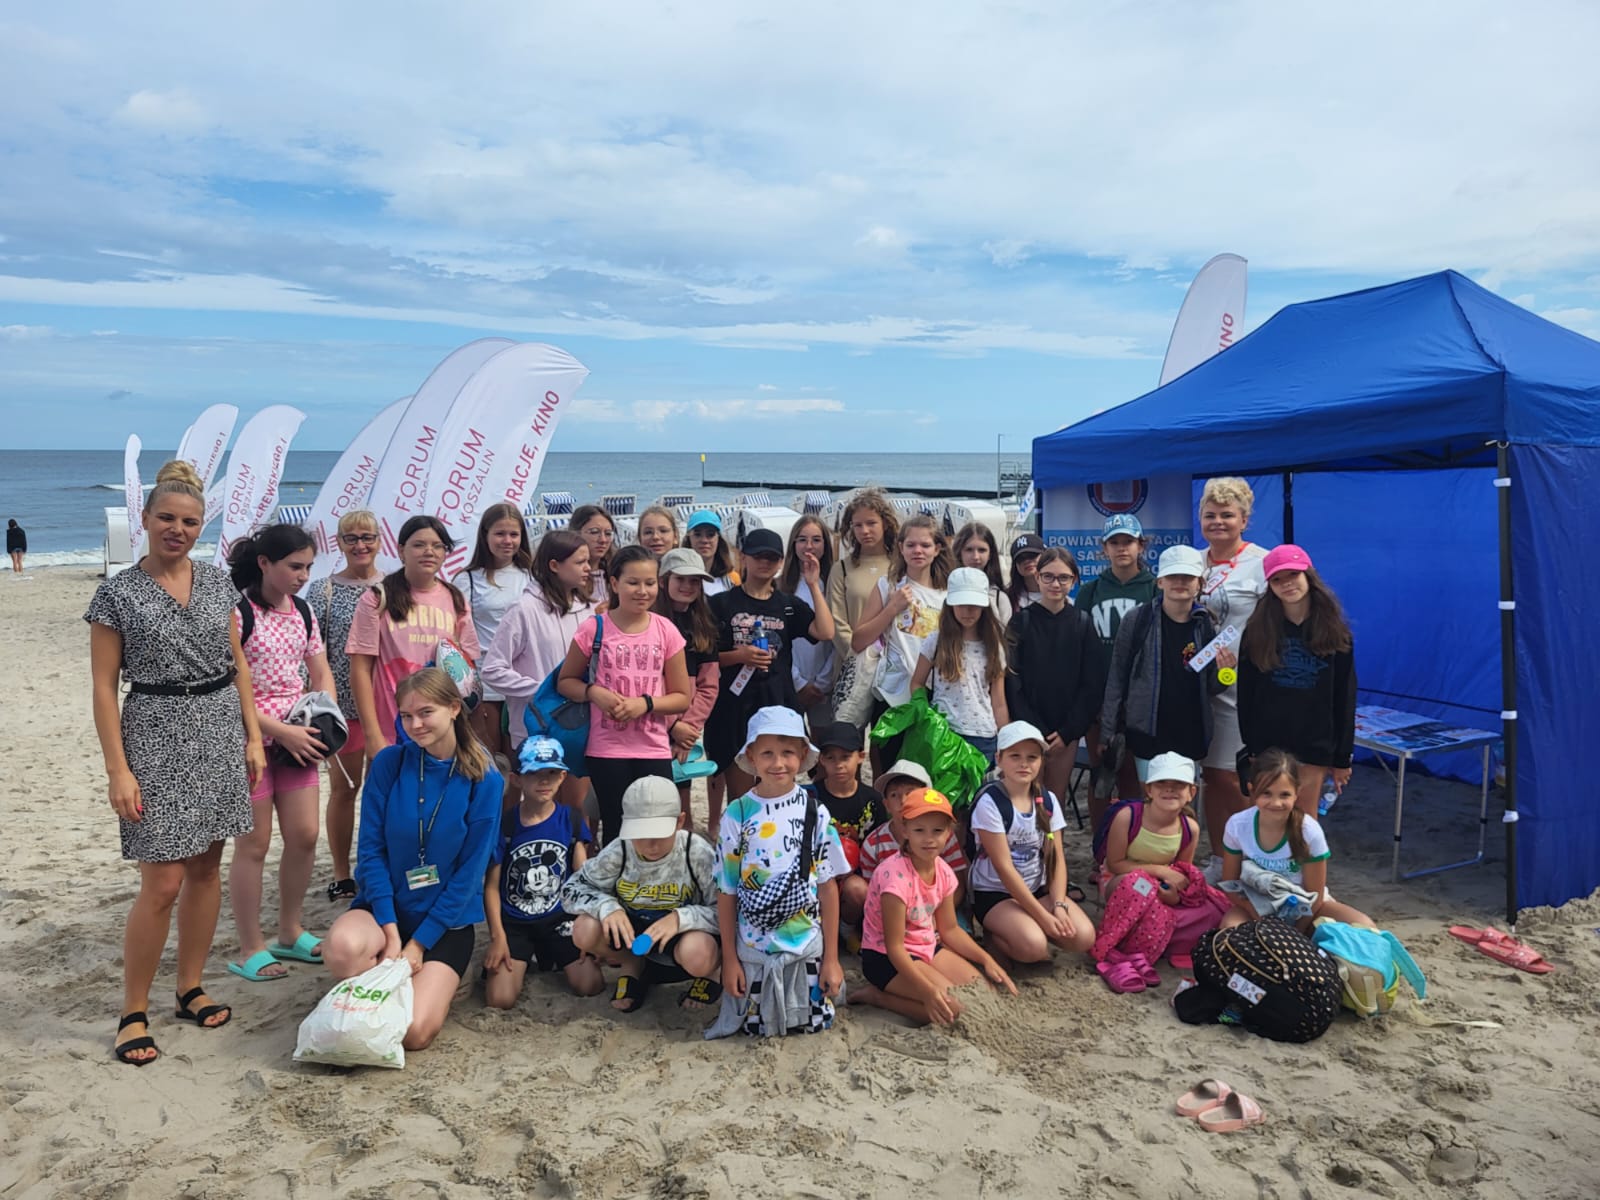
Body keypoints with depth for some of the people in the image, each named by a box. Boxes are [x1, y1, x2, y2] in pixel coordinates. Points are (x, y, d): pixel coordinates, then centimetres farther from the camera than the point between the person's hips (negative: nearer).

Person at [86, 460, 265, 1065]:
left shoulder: (218, 582, 6)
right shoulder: (118, 593, -5)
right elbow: (104, 686, -6)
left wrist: (253, 736, 6)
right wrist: (118, 770, -11)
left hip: (219, 732, 4)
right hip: (157, 737, -4)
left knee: (206, 866, 10)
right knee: (163, 881, -5)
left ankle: (191, 989, 26)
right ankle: (133, 1012, 12)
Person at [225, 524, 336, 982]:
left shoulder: (303, 611, 7)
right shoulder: (238, 614, -14)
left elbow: (322, 675, 14)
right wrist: (282, 732, -20)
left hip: (296, 739, 6)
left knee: (304, 836, 9)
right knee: (254, 844, 2)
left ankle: (290, 933, 26)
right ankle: (250, 950, 16)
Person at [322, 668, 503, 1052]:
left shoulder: (484, 780, -11)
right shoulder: (388, 763, -7)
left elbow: (471, 871, -9)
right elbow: (371, 849, -7)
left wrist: (418, 943, -11)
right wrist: (390, 931, -15)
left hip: (447, 920, -1)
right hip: (385, 906, 2)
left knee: (414, 1032, -19)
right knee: (342, 946, -33)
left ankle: (441, 980, 15)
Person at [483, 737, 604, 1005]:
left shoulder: (571, 821, -1)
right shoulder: (505, 823, -6)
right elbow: (492, 885, -3)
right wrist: (497, 936, -11)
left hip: (560, 918, 1)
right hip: (513, 922, -1)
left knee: (591, 987, -15)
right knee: (499, 1000, -18)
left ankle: (550, 958, 16)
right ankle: (526, 961, 15)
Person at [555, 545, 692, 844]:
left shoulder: (666, 630, -1)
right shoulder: (594, 628, -5)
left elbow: (682, 697, 4)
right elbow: (565, 681, 6)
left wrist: (645, 703, -13)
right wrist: (593, 692, -14)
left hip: (655, 751, 1)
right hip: (606, 751, -1)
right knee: (615, 832, 7)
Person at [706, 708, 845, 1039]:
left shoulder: (815, 812, -7)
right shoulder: (737, 815, -10)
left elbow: (828, 886, -4)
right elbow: (727, 891, -4)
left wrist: (831, 957, -3)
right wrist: (729, 958, -2)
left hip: (807, 949, 1)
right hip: (753, 950, 0)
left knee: (813, 1023, 11)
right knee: (757, 1027, 11)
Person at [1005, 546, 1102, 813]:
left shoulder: (1082, 623, 4)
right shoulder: (1021, 621, -1)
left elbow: (1092, 684, 2)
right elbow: (1013, 683, -5)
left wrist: (1067, 732, -6)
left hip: (1067, 732, 2)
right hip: (1027, 731, -1)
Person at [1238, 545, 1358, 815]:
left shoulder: (1334, 633, 3)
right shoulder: (1257, 631, 2)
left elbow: (1344, 698, 4)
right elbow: (1246, 693, 2)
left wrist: (1342, 757, 3)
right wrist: (1249, 745, -2)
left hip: (1314, 745, 0)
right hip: (1267, 744, 0)